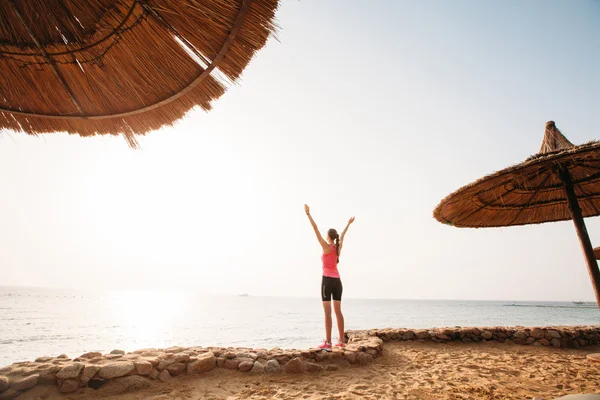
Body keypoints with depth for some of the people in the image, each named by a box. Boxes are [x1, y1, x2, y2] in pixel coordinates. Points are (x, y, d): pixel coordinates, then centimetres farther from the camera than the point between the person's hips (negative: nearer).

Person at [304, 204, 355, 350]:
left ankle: (328, 343, -8)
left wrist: (308, 214, -11)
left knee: (327, 311, -8)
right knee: (338, 311, 11)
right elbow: (342, 235, 26)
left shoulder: (327, 247, -8)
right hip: (337, 281, 7)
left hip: (327, 281, -7)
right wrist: (349, 223, 43)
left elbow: (316, 230, -11)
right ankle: (341, 340, 15)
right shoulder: (338, 247, 8)